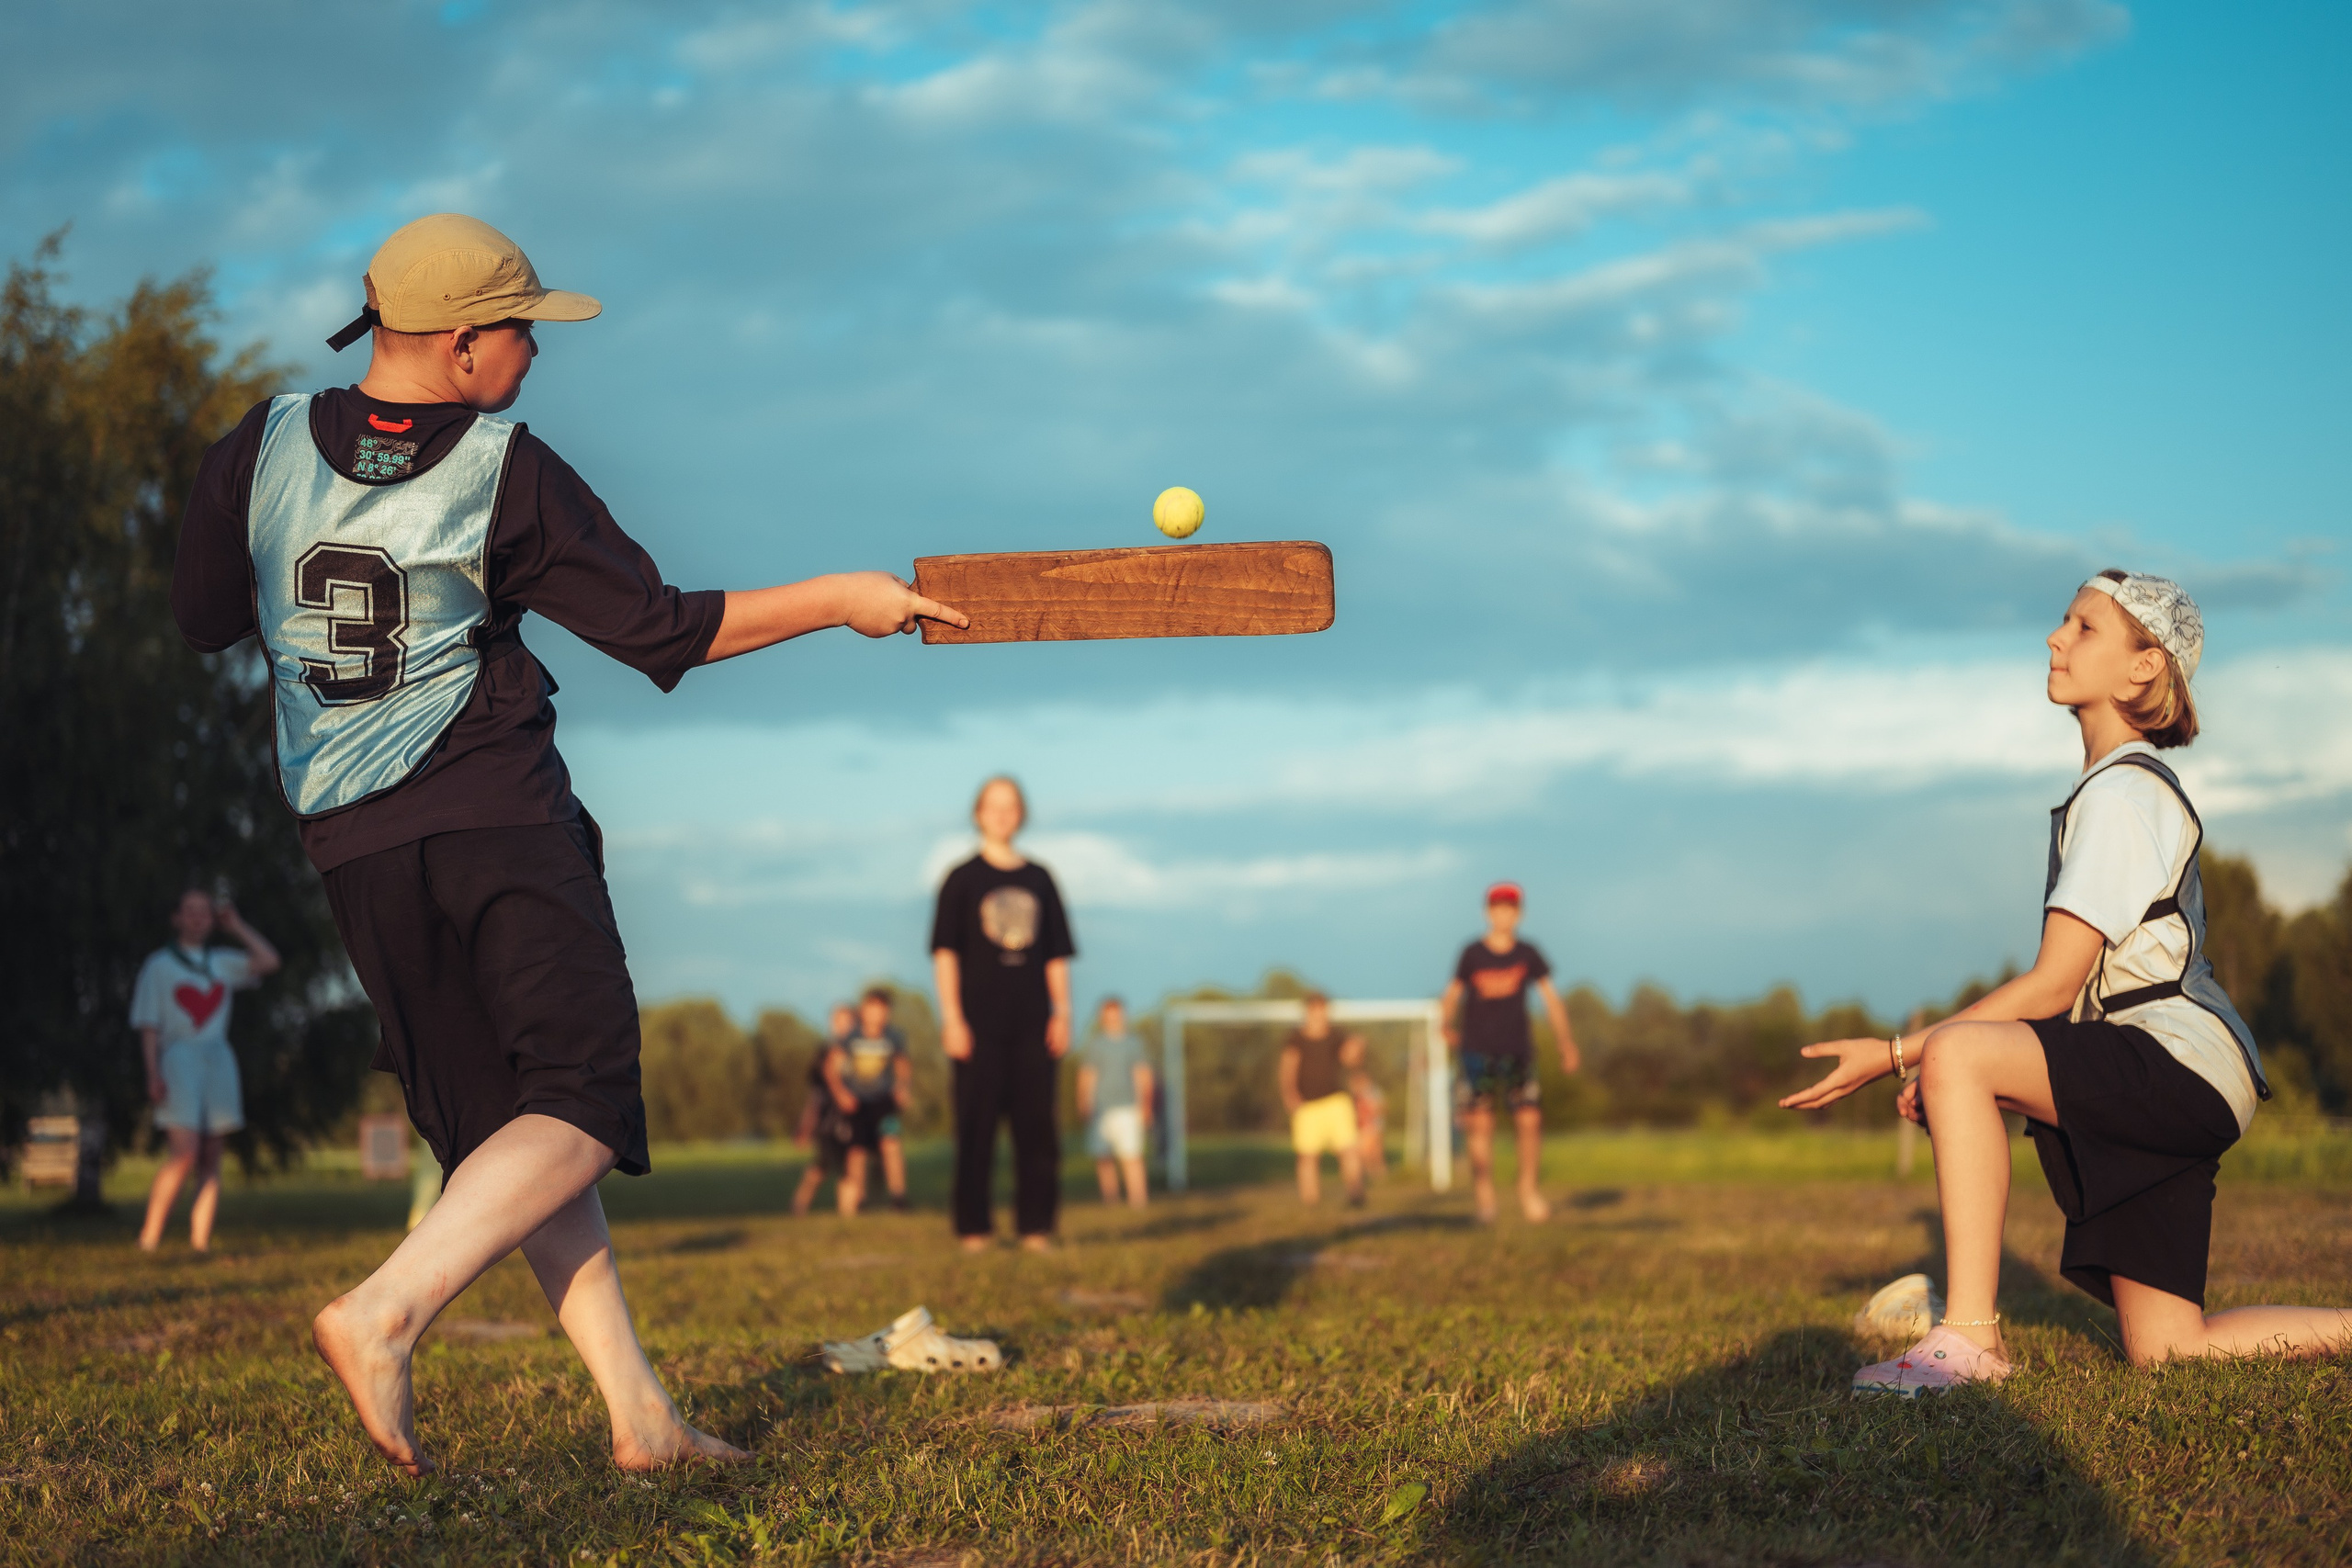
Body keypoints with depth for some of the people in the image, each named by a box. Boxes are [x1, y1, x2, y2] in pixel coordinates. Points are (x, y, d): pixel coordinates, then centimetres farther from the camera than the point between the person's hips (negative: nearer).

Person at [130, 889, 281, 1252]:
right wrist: (153, 1074, -8)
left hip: (218, 1060, 5)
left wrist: (235, 925, 10)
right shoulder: (159, 965, 7)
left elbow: (268, 961, 6)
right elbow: (148, 1026, 2)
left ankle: (200, 1242, -3)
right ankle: (149, 1236, -14)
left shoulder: (222, 963, 18)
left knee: (210, 1158, -1)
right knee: (185, 1152, -19)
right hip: (179, 1057, -5)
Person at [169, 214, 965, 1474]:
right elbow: (661, 630, -4)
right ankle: (384, 1313, -21)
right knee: (579, 1102, -2)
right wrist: (841, 599, 5)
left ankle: (638, 1412, 7)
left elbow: (200, 618, 13)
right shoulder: (508, 473, -7)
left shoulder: (264, 448, 3)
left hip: (347, 841, 6)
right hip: (497, 814, -5)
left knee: (505, 1121, 9)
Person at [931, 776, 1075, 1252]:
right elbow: (945, 953, -1)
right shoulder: (963, 879, 3)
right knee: (976, 1125, -2)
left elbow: (1056, 955, 13)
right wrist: (952, 1019, -9)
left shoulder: (1040, 879, 12)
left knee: (1037, 1124, 3)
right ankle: (974, 1228, 3)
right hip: (979, 1024, -3)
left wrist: (1062, 1013, 3)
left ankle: (1036, 1226, 8)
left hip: (1032, 1024, 3)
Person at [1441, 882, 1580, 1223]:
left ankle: (1528, 1192, 11)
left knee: (1530, 1120, -5)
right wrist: (1449, 1024, -10)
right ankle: (1484, 1200, -2)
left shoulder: (1527, 954, 4)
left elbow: (1551, 997, 9)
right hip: (1477, 1050, -2)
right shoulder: (1472, 954, 0)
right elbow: (1454, 991, 7)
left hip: (1517, 1051, 2)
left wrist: (1566, 1042, 7)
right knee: (1481, 1124, -7)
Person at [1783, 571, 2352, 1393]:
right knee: (2167, 1353, 7)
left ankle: (1970, 1337, -31)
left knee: (1958, 1055, -29)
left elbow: (2054, 984, -16)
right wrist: (1936, 1068, 13)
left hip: (2181, 1063, -10)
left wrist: (1897, 1054, -15)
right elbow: (2076, 988, 20)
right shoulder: (2110, 788, 21)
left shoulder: (2124, 791, -9)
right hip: (2160, 1091, 10)